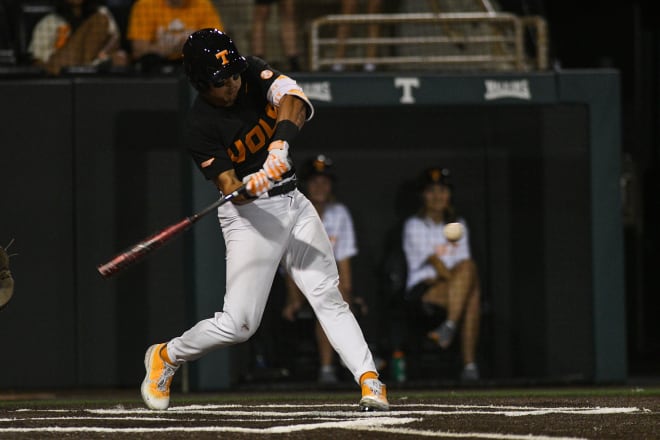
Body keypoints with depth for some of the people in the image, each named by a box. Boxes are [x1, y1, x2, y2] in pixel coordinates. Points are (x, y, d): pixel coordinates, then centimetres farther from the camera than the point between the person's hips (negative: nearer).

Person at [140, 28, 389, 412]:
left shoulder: (254, 73, -3)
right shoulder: (201, 125, -16)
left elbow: (293, 98, -22)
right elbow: (228, 187, -21)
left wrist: (280, 144, -39)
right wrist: (248, 187, -44)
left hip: (293, 203, 5)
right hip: (251, 213, -5)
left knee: (328, 296, -6)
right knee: (239, 324, -7)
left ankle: (370, 380, -10)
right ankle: (165, 357, 15)